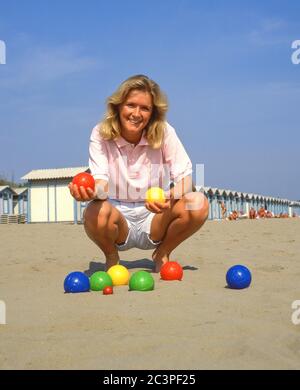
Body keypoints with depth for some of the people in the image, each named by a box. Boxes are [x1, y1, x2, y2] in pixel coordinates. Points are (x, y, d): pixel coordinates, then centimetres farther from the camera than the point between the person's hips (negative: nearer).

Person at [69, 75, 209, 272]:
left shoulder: (164, 132, -9)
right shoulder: (101, 134, -9)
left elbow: (185, 176, -14)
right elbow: (101, 180, -19)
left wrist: (170, 197, -37)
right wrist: (92, 191, -44)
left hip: (154, 218, 1)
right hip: (119, 216, -1)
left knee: (199, 204, -27)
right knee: (96, 213, -36)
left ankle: (162, 255, 2)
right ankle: (111, 257, 1)